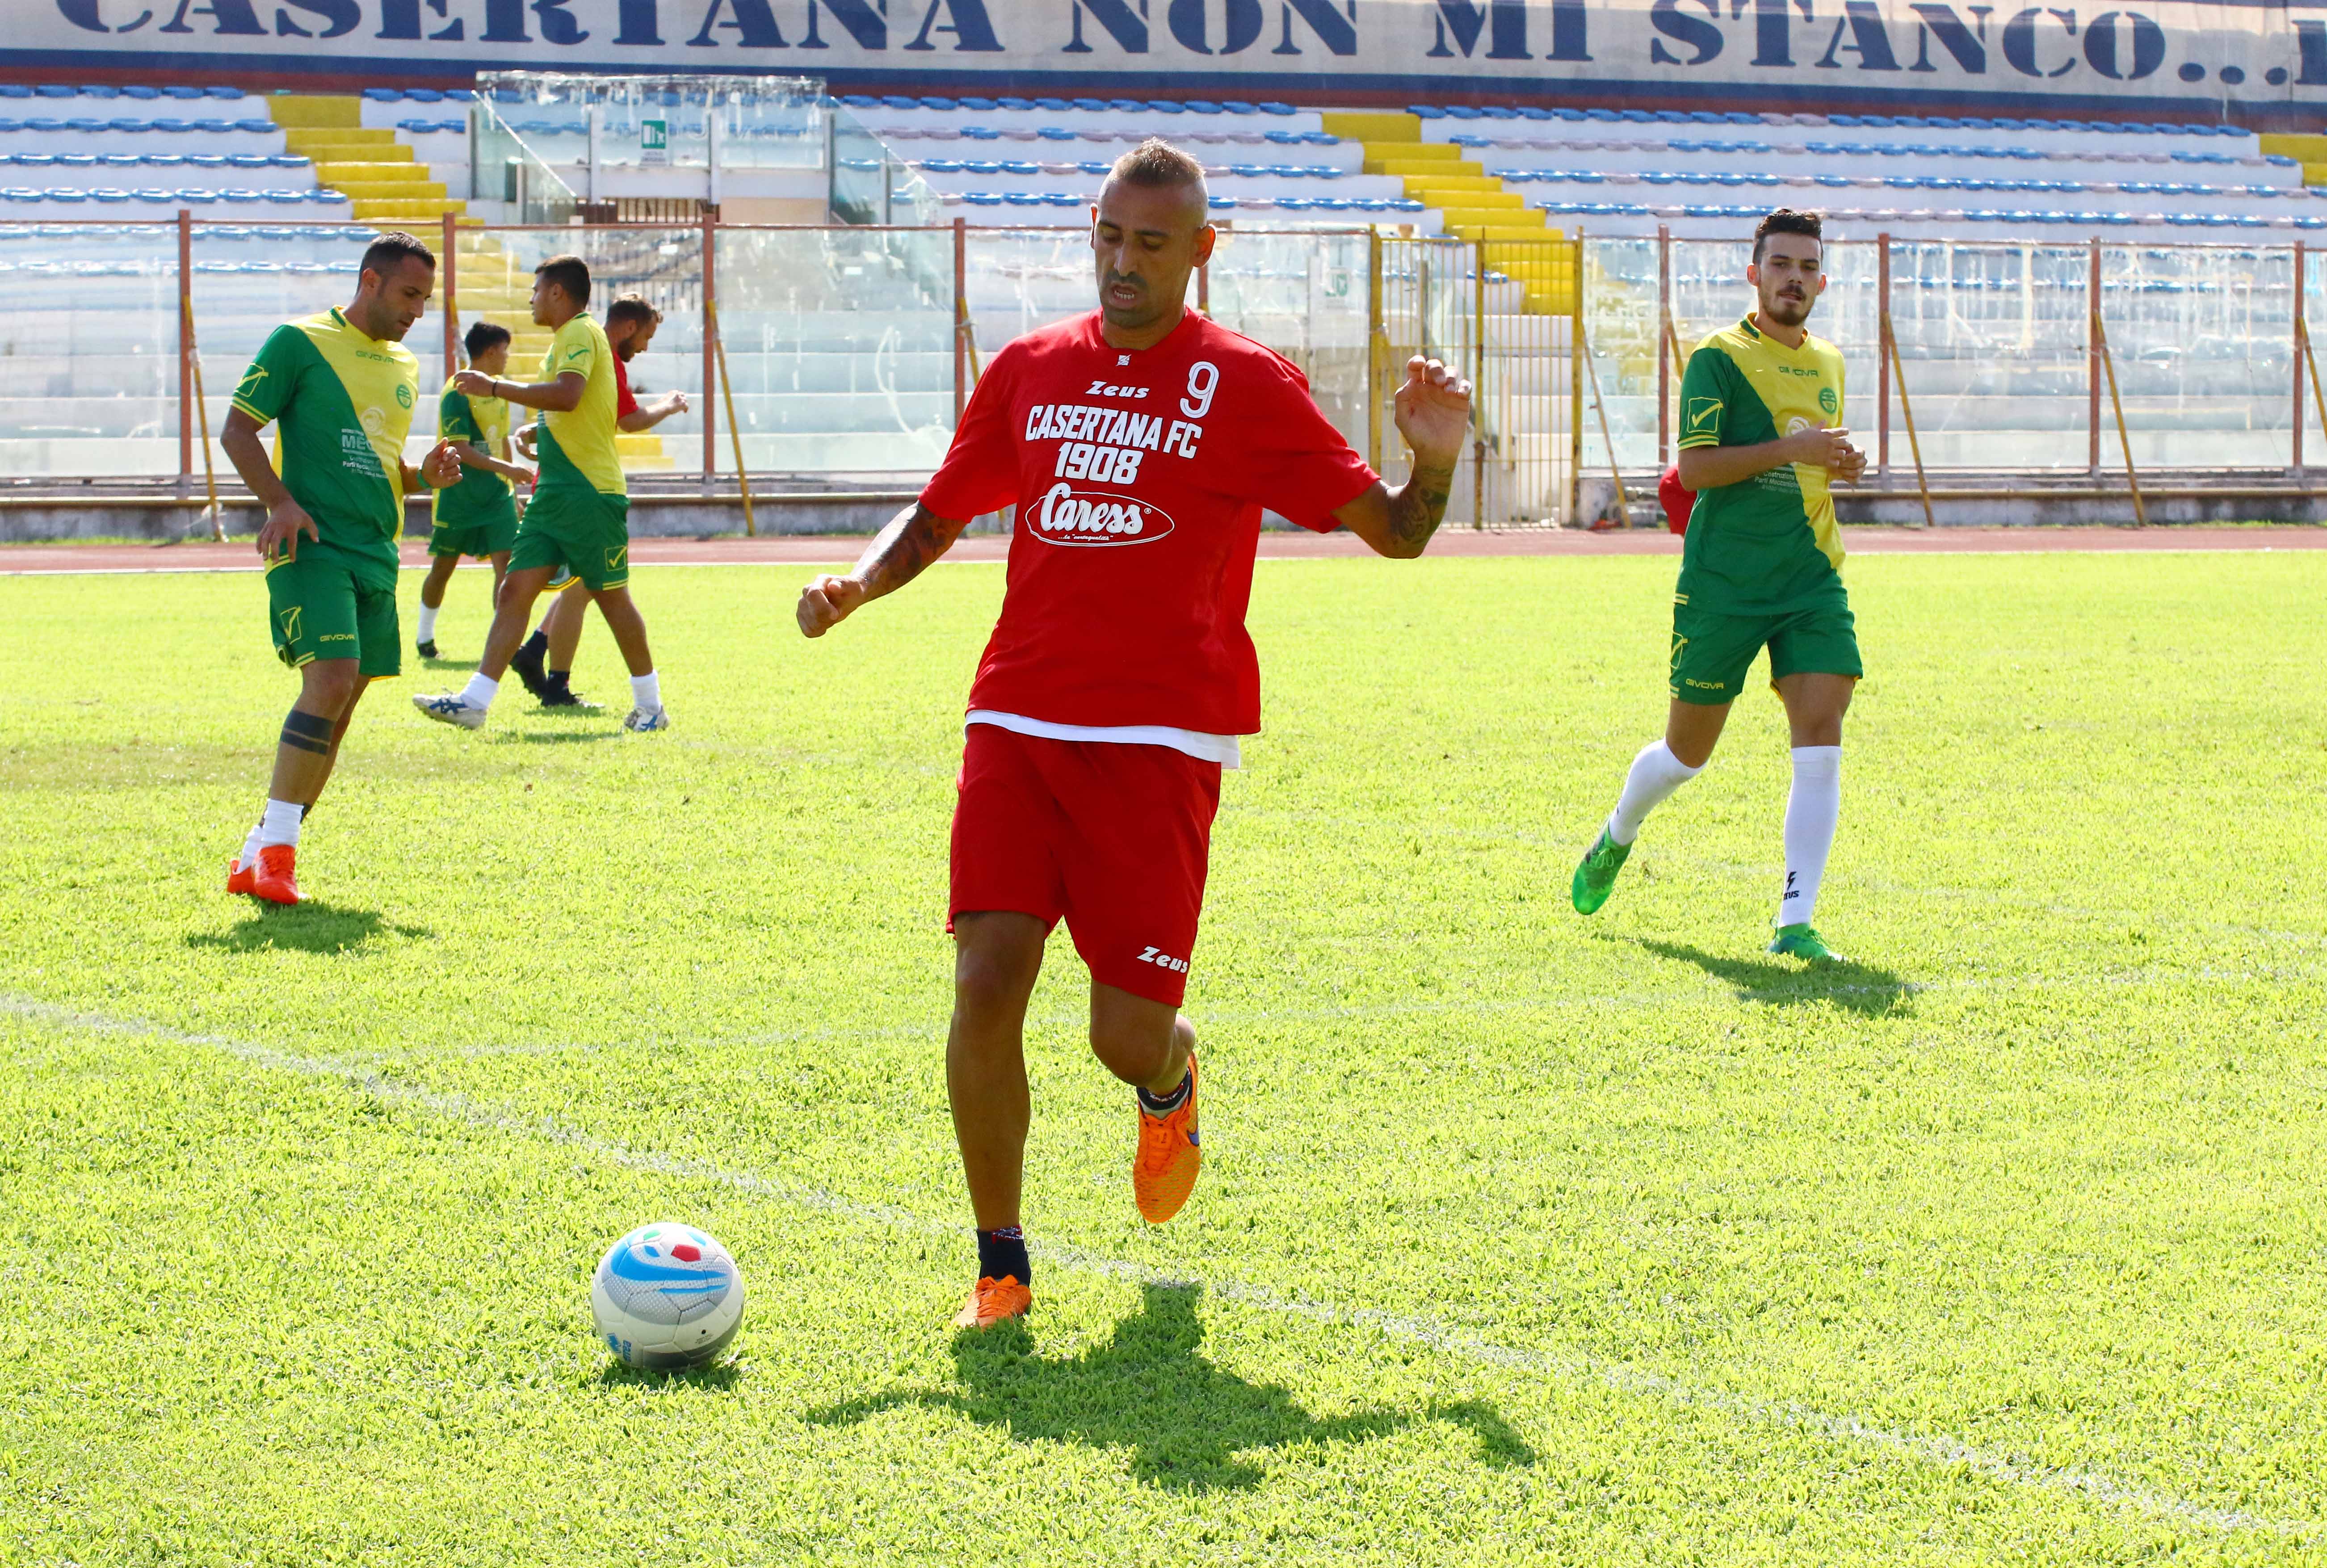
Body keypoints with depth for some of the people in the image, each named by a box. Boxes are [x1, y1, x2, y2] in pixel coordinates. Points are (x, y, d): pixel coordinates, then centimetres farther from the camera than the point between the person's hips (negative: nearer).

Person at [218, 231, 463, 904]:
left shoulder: (403, 366, 20)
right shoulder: (299, 343, -2)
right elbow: (238, 429, -4)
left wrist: (426, 475, 7)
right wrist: (280, 502, -18)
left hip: (376, 554, 8)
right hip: (313, 543, -8)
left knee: (336, 712, 4)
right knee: (331, 679, -22)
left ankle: (259, 858, 11)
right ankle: (276, 848, -17)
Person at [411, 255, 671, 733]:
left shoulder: (581, 334, -11)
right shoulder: (567, 338, 19)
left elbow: (568, 394, -29)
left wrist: (494, 387, -25)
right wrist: (537, 432, 25)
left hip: (590, 492, -10)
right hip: (554, 491, 10)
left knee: (611, 596, -1)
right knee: (516, 590, -1)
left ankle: (650, 706, 12)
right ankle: (475, 702, -7)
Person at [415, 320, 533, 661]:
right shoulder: (457, 393, -14)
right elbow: (459, 449, -22)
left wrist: (511, 484, 24)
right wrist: (505, 468, -29)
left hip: (496, 495, 6)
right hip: (457, 498, -6)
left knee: (506, 565, -10)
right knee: (443, 568, 8)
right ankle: (425, 638, 26)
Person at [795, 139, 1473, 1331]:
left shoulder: (1246, 387, 3)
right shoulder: (1029, 370, 12)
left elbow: (1393, 532, 3)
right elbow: (938, 514, 22)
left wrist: (1433, 463, -18)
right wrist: (857, 585, 2)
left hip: (1160, 739, -3)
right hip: (1016, 723, 3)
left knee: (1128, 1032, -6)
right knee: (986, 985, -13)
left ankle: (1170, 1086, 34)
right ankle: (1000, 1268, 3)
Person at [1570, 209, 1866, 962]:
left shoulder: (1828, 364, 15)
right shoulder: (1718, 357, -6)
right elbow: (1696, 466, -15)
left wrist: (1839, 465, 6)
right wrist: (1791, 448, -22)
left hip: (1811, 578, 4)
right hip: (1723, 582, -4)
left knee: (1821, 742, -12)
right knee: (1687, 751, 8)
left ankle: (1795, 922, -12)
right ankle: (1617, 837, 40)